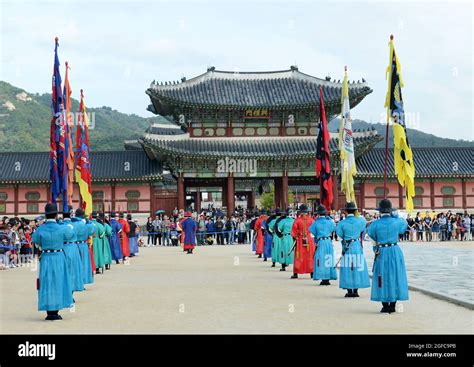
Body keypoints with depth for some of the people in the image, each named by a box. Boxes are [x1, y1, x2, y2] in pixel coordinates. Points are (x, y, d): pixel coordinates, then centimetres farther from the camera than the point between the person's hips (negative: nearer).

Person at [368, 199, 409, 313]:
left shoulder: (375, 224, -10)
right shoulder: (397, 222, -6)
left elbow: (371, 234, 5)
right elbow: (404, 224, 16)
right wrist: (393, 215, 19)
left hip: (381, 253, -1)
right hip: (395, 252, 1)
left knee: (383, 277, 8)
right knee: (395, 276, 11)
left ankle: (385, 306, 10)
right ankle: (393, 305, 15)